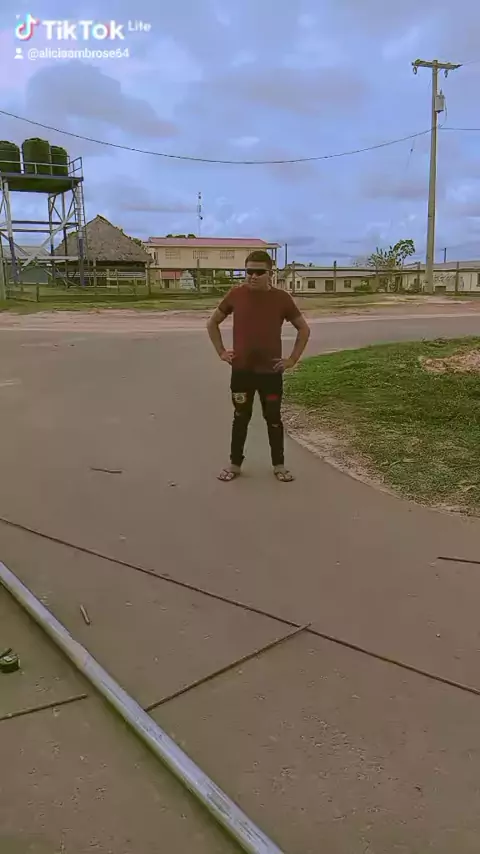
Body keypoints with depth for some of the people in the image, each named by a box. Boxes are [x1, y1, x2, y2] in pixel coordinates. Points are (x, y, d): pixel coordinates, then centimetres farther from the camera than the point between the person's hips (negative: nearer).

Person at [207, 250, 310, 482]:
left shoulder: (281, 298, -5)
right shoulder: (236, 295, -3)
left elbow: (304, 328, 5)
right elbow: (212, 323, 10)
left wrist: (292, 359, -1)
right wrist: (221, 352, 3)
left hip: (271, 371, -1)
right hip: (241, 370, 1)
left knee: (273, 418, 9)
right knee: (240, 417, 12)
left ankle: (279, 465, 23)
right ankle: (235, 463, 25)